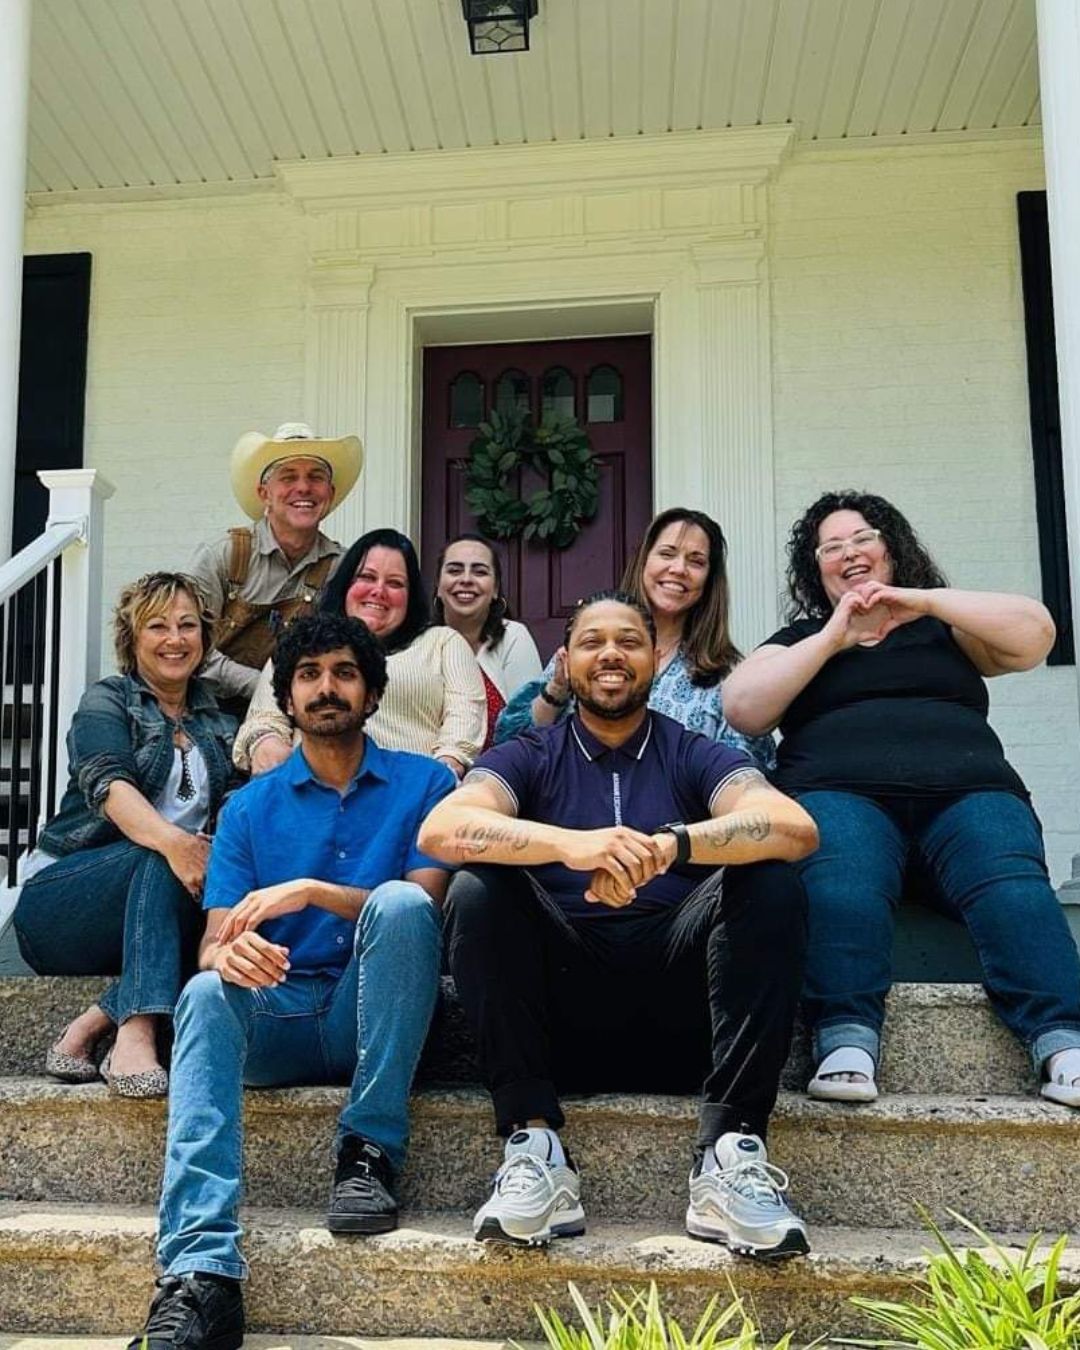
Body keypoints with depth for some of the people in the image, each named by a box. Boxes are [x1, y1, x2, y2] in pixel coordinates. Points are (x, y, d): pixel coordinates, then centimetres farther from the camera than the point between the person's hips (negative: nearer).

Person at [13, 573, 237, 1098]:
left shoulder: (217, 725, 18)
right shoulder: (107, 701, 3)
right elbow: (108, 784, -18)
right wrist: (171, 841, -40)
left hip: (152, 903, 4)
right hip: (57, 901, -3)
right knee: (163, 856, -33)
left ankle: (91, 1026, -27)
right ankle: (135, 1035, -43)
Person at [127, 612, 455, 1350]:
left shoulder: (425, 782, 3)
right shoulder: (251, 808, 8)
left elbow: (424, 906, -8)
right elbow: (215, 940, 1)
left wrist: (311, 891, -22)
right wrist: (228, 953, -26)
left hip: (376, 1019, -1)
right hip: (277, 1023, 2)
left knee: (399, 903, -29)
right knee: (206, 995, -30)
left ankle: (370, 1151, -23)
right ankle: (200, 1274, -42)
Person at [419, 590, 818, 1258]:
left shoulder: (696, 756, 11)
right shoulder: (527, 758, 11)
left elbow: (796, 828, -10)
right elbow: (440, 830, -12)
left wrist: (670, 845, -28)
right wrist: (570, 844, -30)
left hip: (677, 1001, 0)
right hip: (563, 1004, 0)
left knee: (772, 887, -21)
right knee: (476, 893, -22)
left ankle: (732, 1155, -26)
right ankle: (534, 1148, -25)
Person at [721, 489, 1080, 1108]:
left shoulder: (943, 628, 28)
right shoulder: (800, 638, 28)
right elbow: (743, 708, 10)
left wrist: (923, 599, 6)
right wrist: (834, 638, 9)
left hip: (969, 789, 1)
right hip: (841, 793, -1)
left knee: (1013, 888, -30)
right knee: (840, 890, -35)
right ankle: (847, 1042, -43)